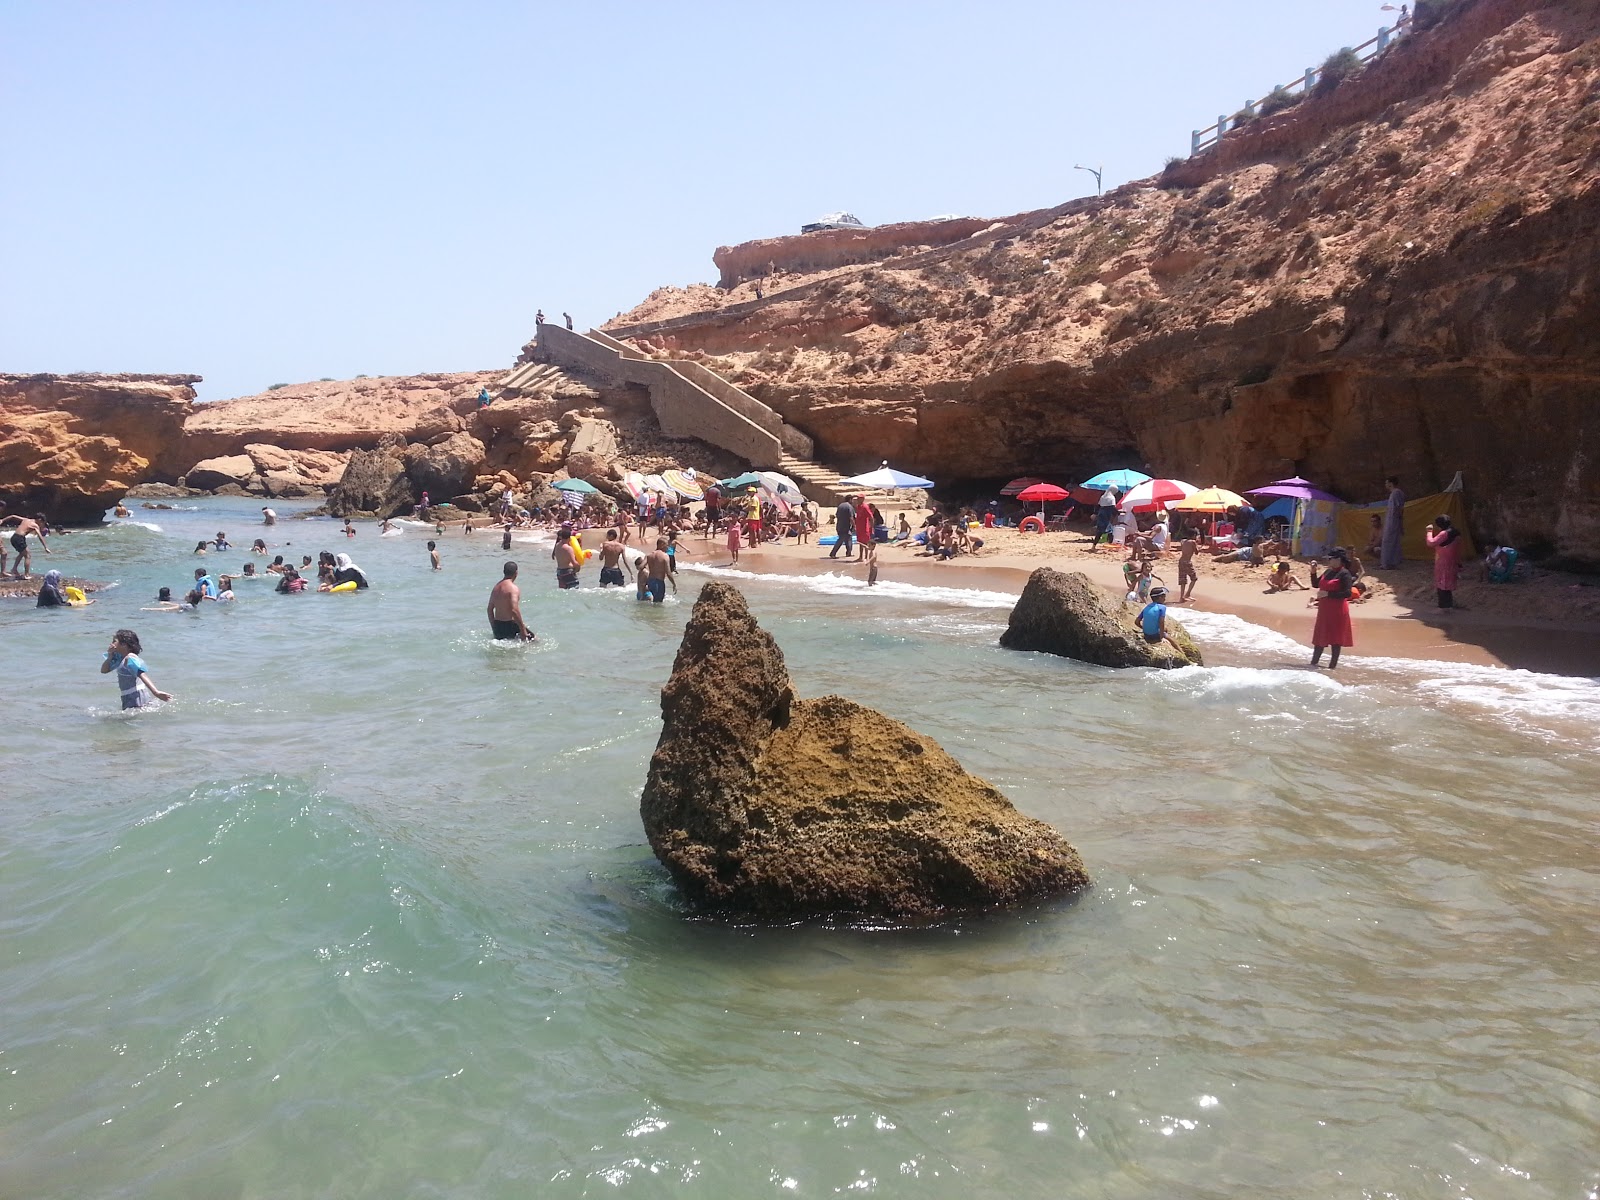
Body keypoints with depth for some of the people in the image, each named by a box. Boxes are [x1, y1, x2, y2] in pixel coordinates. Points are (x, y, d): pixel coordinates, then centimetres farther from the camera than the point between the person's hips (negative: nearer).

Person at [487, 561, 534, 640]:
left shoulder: (496, 587, 10)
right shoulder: (513, 588, -14)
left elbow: (490, 609, 16)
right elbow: (514, 610, -24)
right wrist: (522, 629, -19)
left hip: (497, 626, 7)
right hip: (509, 626, -7)